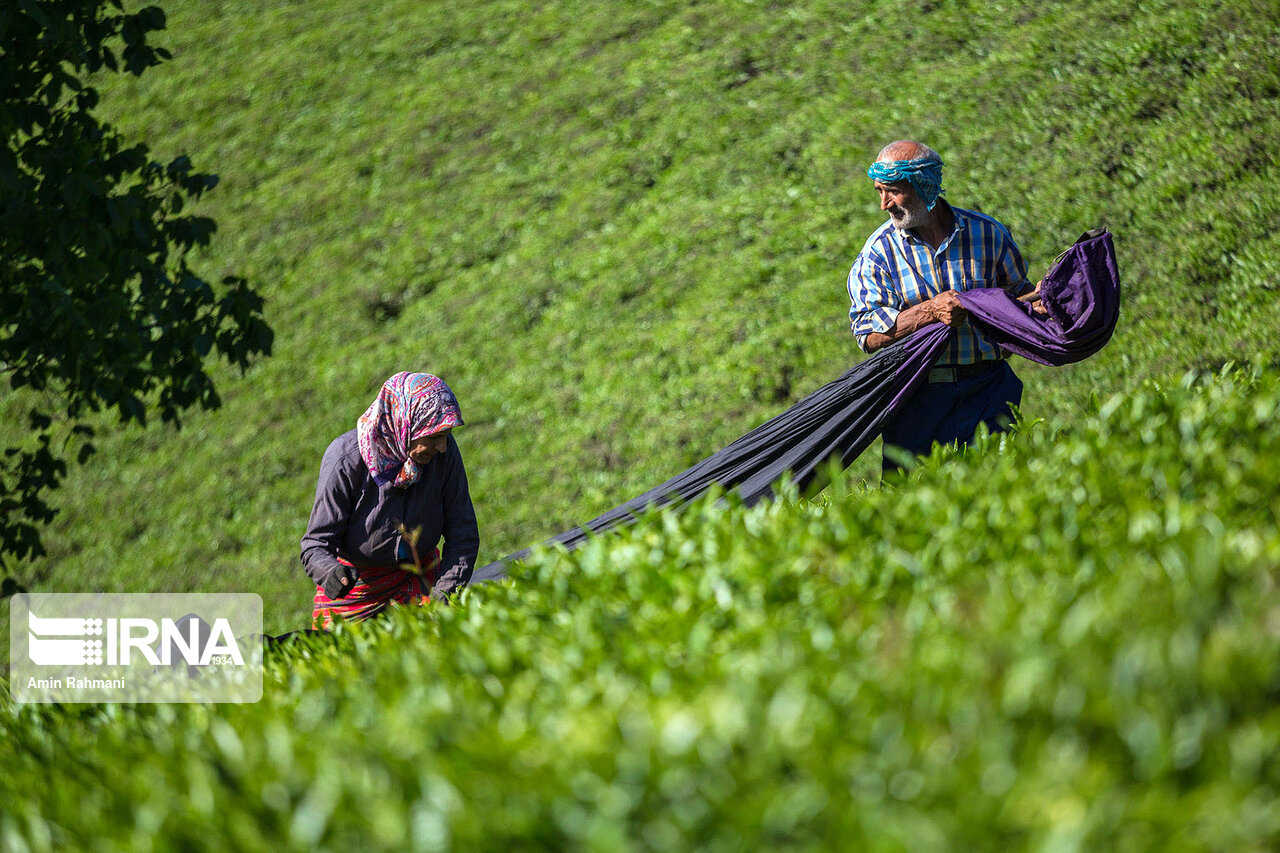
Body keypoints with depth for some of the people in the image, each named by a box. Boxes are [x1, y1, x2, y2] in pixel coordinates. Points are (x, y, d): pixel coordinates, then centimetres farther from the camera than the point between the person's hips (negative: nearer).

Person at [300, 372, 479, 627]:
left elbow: (462, 532, -10)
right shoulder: (345, 460, -26)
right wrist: (331, 572, -45)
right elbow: (316, 544, -22)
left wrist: (444, 592, -23)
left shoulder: (444, 449, -16)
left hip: (420, 577, 2)